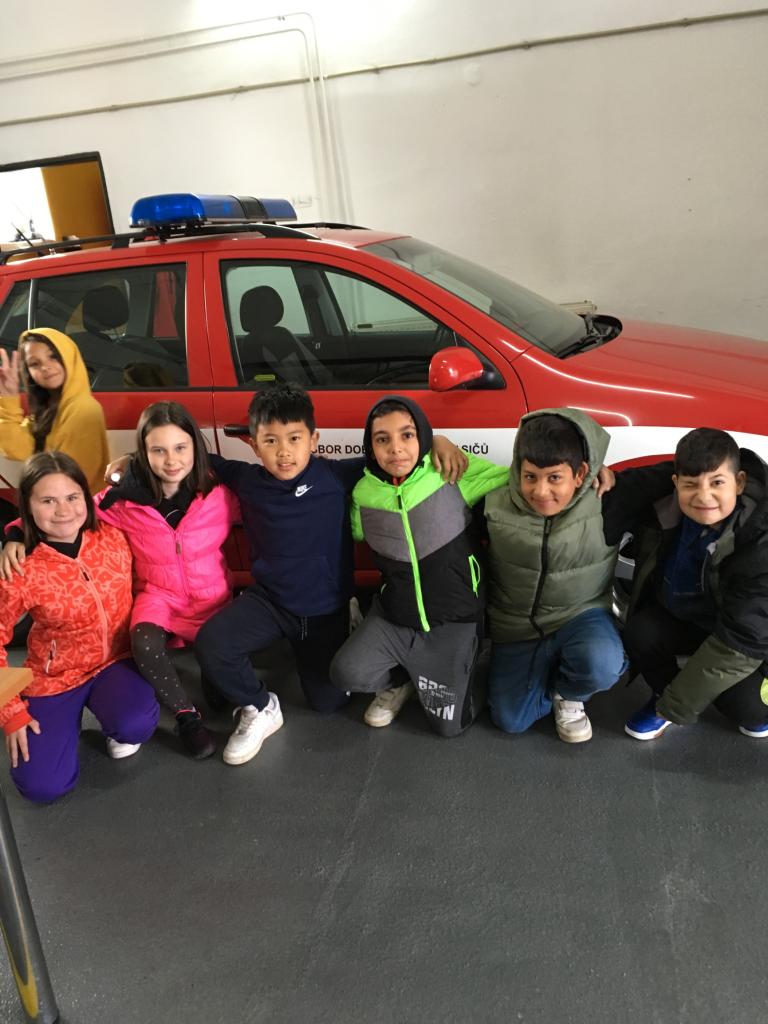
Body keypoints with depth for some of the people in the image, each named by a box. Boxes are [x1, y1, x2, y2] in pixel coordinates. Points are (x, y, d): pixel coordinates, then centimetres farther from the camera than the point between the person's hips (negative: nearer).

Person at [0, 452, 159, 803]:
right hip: (54, 677, -1)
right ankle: (67, 718, 19)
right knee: (43, 785, -12)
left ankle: (116, 725, 9)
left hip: (117, 662, 1)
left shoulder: (113, 539, -13)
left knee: (135, 726, -29)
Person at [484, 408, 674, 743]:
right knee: (512, 720, -5)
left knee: (602, 665, -35)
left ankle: (567, 694, 4)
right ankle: (550, 671, 27)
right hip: (516, 631, 2)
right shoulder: (495, 506, -15)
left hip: (581, 615, -1)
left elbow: (669, 477, -16)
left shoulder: (607, 501, -19)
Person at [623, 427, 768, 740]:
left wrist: (674, 706, -27)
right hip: (682, 618, 4)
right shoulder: (666, 509, -19)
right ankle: (664, 695, 6)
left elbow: (742, 640, -31)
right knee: (640, 633, -24)